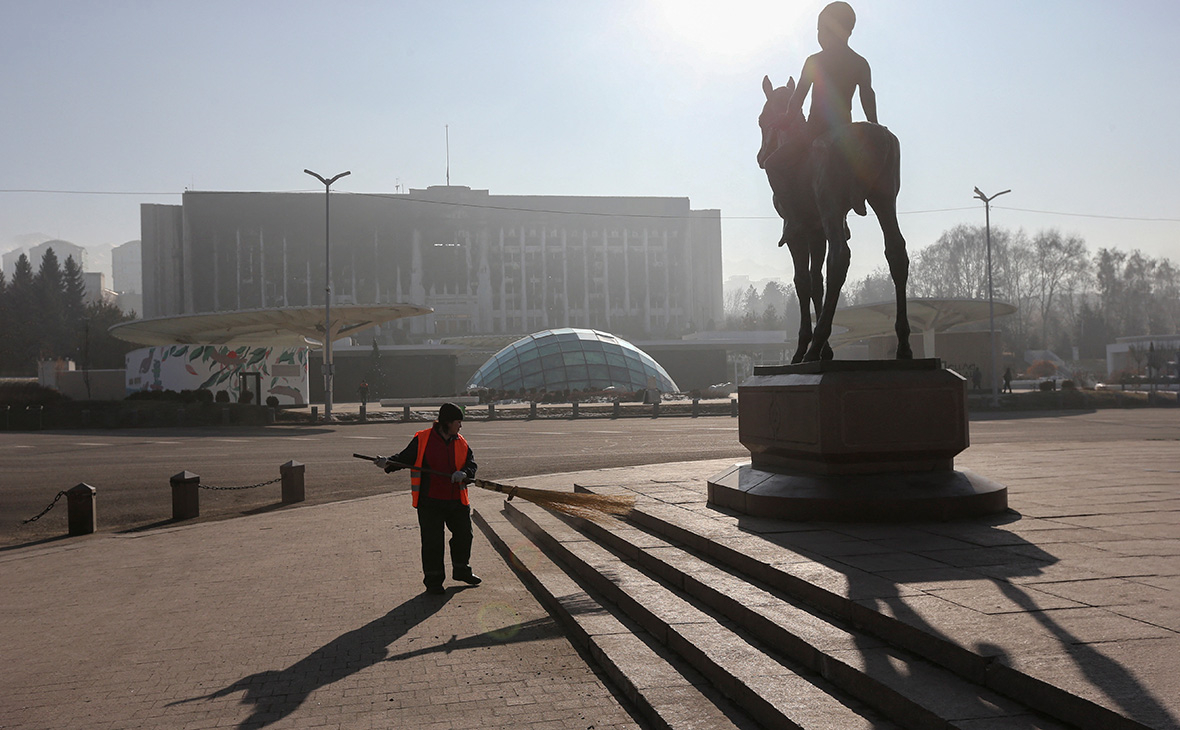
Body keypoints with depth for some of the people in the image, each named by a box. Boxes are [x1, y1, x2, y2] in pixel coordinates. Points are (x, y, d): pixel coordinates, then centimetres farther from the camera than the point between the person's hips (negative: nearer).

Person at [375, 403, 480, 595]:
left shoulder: (461, 443, 8)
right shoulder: (422, 439, -4)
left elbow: (471, 464, 6)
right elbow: (405, 458, -3)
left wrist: (464, 473, -17)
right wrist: (388, 463, -21)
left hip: (457, 500, 5)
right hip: (430, 501, -5)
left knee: (464, 534, 14)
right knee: (432, 541, -3)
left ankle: (461, 570, 36)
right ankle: (433, 580, 11)